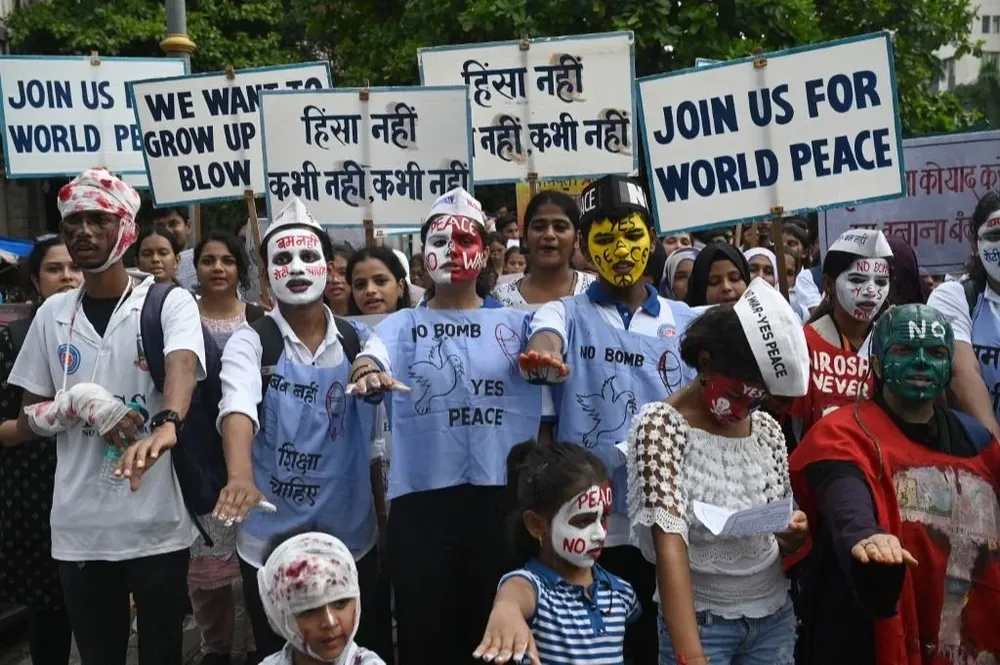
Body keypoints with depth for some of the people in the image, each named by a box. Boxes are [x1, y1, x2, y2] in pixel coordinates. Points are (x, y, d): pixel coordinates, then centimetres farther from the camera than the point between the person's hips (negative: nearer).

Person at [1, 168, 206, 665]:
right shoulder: (53, 313, 8)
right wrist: (79, 402, -13)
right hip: (79, 526, 3)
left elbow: (183, 367, -24)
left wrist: (166, 425, -46)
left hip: (156, 521, -3)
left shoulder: (170, 303, -3)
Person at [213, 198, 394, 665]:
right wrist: (240, 475, -45)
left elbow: (377, 438, 6)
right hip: (269, 538, -2)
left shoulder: (361, 342, 2)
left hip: (351, 536, 2)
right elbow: (237, 408, -27)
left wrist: (387, 516, 5)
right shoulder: (250, 342, -7)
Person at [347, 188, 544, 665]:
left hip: (504, 498, 0)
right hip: (421, 500, 0)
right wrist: (366, 368, -38)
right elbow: (377, 349, -14)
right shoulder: (403, 325, 8)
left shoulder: (514, 321, 9)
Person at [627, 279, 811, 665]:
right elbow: (670, 544, -24)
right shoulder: (661, 423, -14)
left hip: (774, 616, 5)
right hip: (699, 619, -5)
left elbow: (780, 540, 11)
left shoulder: (767, 428, 3)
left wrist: (792, 537, -13)